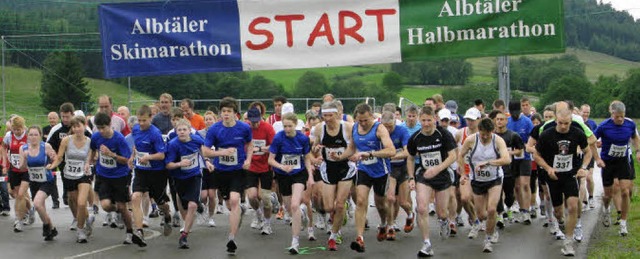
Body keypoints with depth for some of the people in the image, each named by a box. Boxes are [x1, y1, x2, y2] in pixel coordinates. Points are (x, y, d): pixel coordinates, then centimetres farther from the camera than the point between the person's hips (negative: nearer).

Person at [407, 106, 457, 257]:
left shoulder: (444, 134, -12)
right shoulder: (415, 138, -3)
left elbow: (453, 155, -15)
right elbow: (410, 159, 11)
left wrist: (437, 168, -27)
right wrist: (411, 178, 2)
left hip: (442, 176, -1)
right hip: (423, 176, 1)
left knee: (441, 213, 6)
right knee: (422, 209, -17)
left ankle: (443, 221, 47)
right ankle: (426, 245, -9)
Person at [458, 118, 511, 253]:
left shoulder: (498, 140, -18)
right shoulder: (471, 140, -14)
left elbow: (507, 159, -32)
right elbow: (460, 156, 2)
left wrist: (487, 162, -39)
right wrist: (462, 174, -3)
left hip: (495, 179, -2)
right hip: (477, 181, 2)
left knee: (491, 210, -18)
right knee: (481, 215, 6)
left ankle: (489, 239, 4)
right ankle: (493, 230, 41)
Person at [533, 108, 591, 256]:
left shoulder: (578, 134, -7)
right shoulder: (546, 136, -11)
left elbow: (587, 152, 9)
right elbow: (537, 155, 0)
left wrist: (583, 167, -6)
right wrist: (548, 168, -15)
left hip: (571, 175, 0)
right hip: (553, 177, 0)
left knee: (573, 206, -17)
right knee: (558, 211, 8)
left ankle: (568, 242, -8)